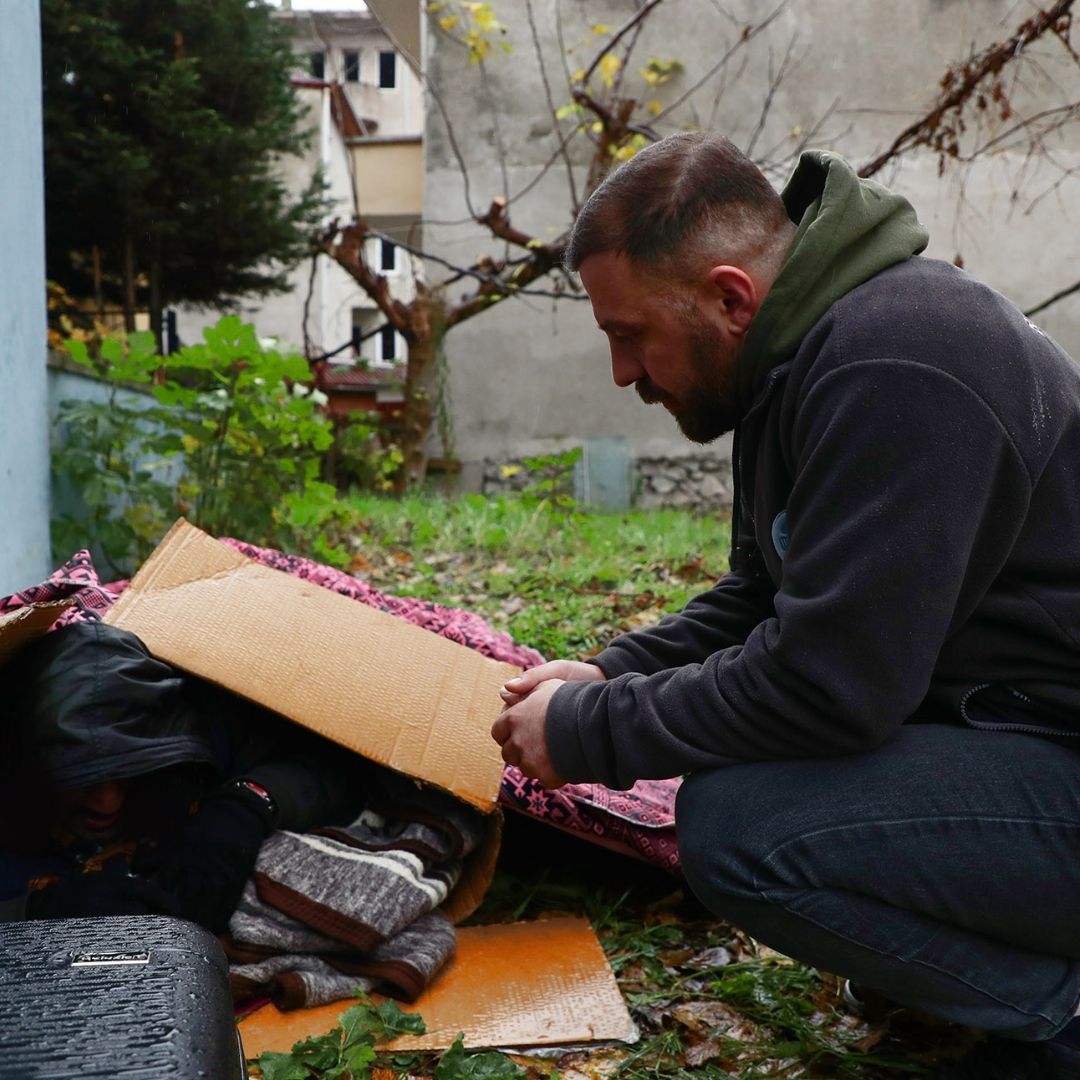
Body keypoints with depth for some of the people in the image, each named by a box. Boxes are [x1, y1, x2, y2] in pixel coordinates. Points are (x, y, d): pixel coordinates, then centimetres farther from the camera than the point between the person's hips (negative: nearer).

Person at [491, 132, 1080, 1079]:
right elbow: (758, 596, 16)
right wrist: (611, 675, 3)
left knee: (735, 825, -26)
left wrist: (590, 733, -15)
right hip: (997, 717, 10)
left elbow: (825, 681, -28)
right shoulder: (803, 355, 8)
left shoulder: (892, 370, -25)